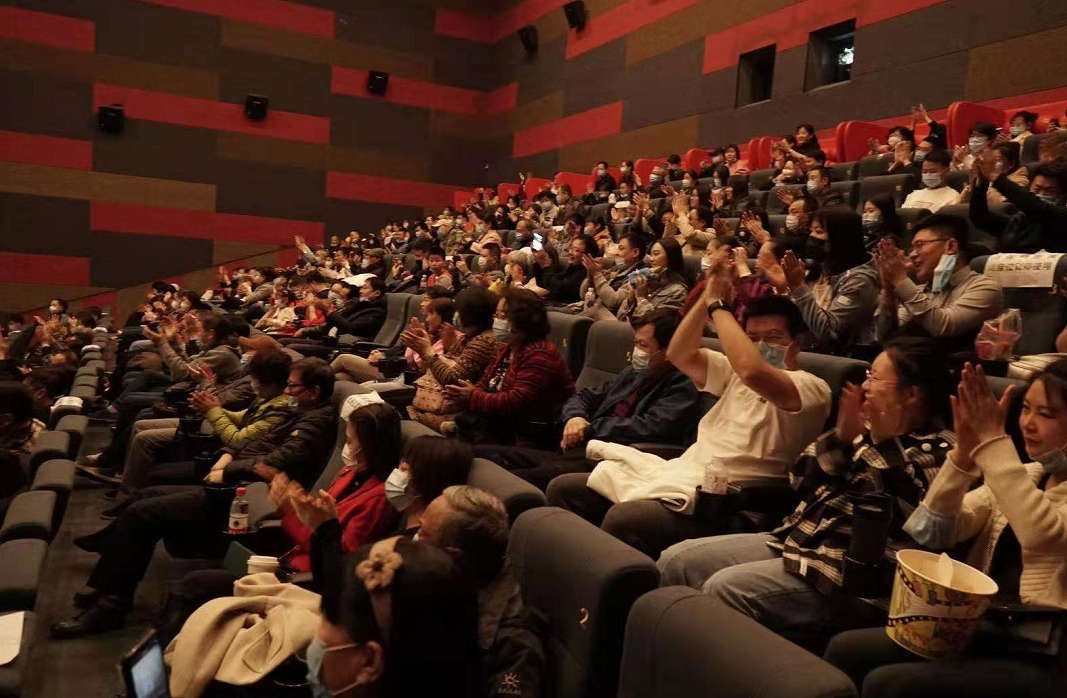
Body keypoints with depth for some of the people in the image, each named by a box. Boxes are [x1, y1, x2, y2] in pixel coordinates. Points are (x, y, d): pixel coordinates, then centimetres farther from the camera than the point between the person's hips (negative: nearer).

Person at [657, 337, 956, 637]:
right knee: (675, 560, -2)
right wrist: (841, 435, -5)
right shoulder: (870, 429, 15)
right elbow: (801, 479, 9)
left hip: (845, 572, -8)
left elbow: (894, 519, -21)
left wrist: (884, 443, -20)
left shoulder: (939, 450, -7)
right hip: (792, 540, 8)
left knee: (722, 588, -27)